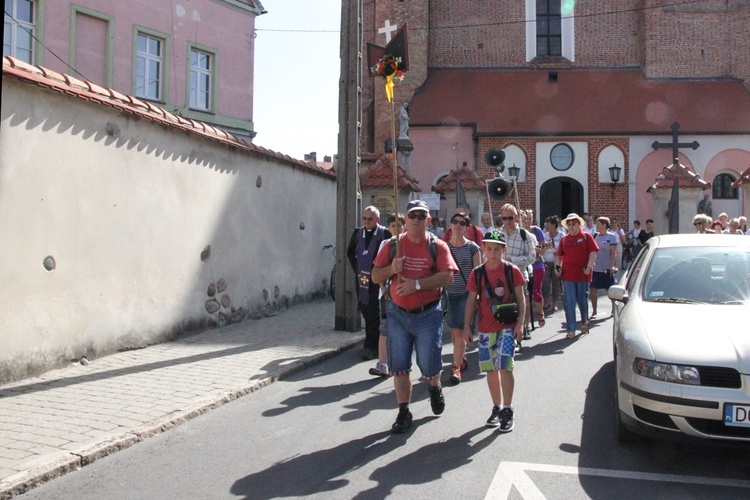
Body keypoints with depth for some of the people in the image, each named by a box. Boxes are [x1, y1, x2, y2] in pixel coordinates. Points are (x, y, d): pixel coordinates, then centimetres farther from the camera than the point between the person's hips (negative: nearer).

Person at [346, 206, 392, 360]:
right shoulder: (357, 232, 8)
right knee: (365, 311, 10)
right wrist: (356, 268, 10)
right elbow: (350, 252, 19)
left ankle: (370, 346, 1)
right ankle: (374, 342, 24)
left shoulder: (384, 233, -7)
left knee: (374, 313, -3)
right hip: (361, 278, 5)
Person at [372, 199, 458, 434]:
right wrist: (391, 269, -14)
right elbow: (375, 276, 6)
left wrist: (417, 284, -21)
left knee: (429, 365, 4)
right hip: (397, 313, 2)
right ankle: (403, 413, 16)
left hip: (427, 314, -2)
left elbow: (447, 276, -14)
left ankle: (434, 387, 39)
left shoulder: (438, 246, -2)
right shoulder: (392, 245, 5)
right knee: (399, 366, 3)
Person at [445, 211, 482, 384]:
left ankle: (456, 367, -1)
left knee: (459, 331, -8)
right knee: (454, 331, 8)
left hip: (466, 294, -3)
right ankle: (462, 359, 27)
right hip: (449, 293, 3)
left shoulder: (472, 248, -2)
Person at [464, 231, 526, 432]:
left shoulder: (512, 270, -4)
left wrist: (520, 323, -8)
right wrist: (467, 326, 5)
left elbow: (521, 298, -1)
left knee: (505, 367, -10)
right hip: (486, 328, 3)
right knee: (491, 369, 10)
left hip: (508, 327, -3)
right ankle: (497, 408, 24)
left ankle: (507, 411, 1)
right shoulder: (477, 273, 3)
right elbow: (471, 301, 7)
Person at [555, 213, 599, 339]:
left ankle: (584, 322, 36)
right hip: (567, 275, 2)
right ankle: (571, 330, 0)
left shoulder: (586, 237, 1)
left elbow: (593, 253, -6)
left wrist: (589, 266, -18)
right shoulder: (564, 239, 12)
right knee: (569, 302, -3)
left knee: (583, 300, 10)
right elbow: (559, 255, 19)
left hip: (582, 274, -2)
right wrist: (557, 266, 3)